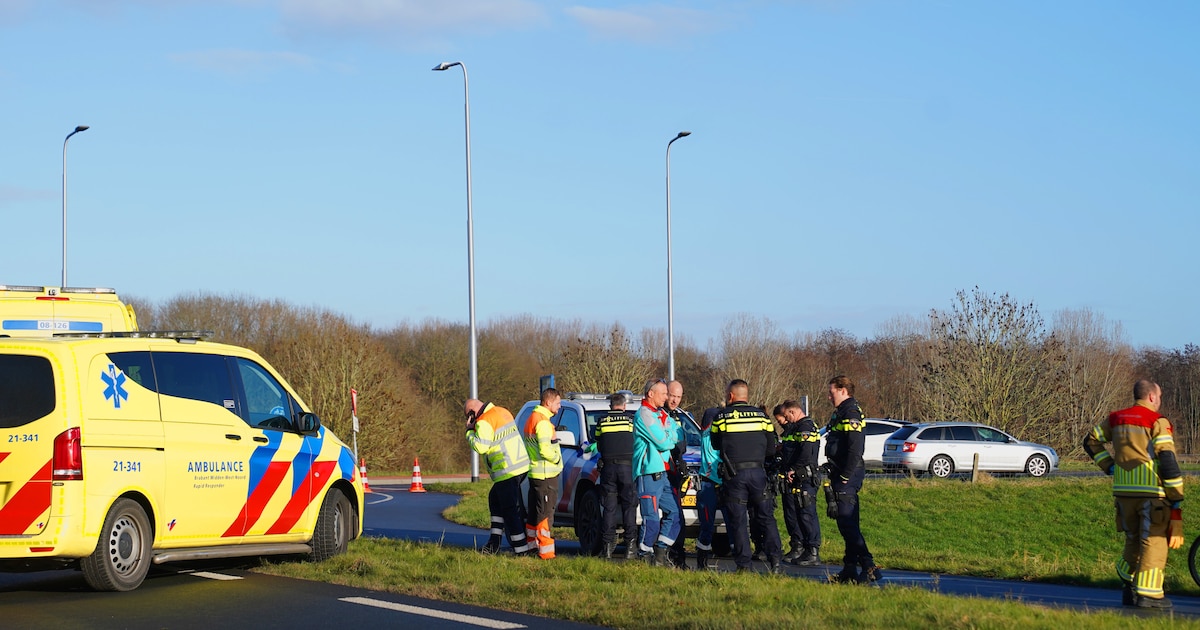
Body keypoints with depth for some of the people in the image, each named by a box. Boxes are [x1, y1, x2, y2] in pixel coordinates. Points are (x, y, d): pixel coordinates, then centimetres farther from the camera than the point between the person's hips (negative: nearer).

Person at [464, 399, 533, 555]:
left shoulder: (484, 422, -14)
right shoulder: (503, 412, 14)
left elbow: (480, 447, -20)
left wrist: (470, 431, -5)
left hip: (507, 471, -10)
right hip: (521, 465, 10)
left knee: (509, 509, -4)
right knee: (495, 498, 22)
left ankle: (522, 548, -5)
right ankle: (495, 540, 21)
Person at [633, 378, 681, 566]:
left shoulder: (661, 414, 20)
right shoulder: (644, 414, -11)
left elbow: (672, 438, 15)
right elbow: (663, 443, -13)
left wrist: (666, 439, -4)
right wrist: (671, 441, 5)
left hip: (662, 473, 9)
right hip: (649, 473, -9)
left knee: (674, 512, 7)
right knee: (651, 519, -9)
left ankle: (660, 554, 12)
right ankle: (646, 557, 0)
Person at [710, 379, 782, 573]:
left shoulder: (722, 417, -1)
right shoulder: (761, 415, 6)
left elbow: (715, 445, 11)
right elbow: (771, 449, 10)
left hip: (733, 475, -2)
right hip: (758, 472, 2)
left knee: (737, 521, 3)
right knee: (766, 517, 10)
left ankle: (744, 565, 0)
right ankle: (775, 560, 0)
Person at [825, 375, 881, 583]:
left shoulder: (851, 414, -14)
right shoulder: (841, 414, 19)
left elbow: (855, 450, -22)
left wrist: (844, 477, -21)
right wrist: (835, 476, 19)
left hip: (847, 476, -11)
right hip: (841, 476, 11)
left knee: (847, 523, -13)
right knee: (847, 524, 12)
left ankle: (869, 566, -16)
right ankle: (850, 569, 16)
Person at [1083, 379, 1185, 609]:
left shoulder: (1116, 419, 13)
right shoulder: (1157, 422, -7)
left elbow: (1091, 441, 19)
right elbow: (1167, 459, -12)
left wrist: (1109, 467, 17)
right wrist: (1176, 496, -7)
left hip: (1123, 490, 6)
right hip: (1152, 490, -6)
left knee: (1133, 539, 19)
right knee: (1154, 540, -1)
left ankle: (1129, 588, 22)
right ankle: (1148, 593, -7)